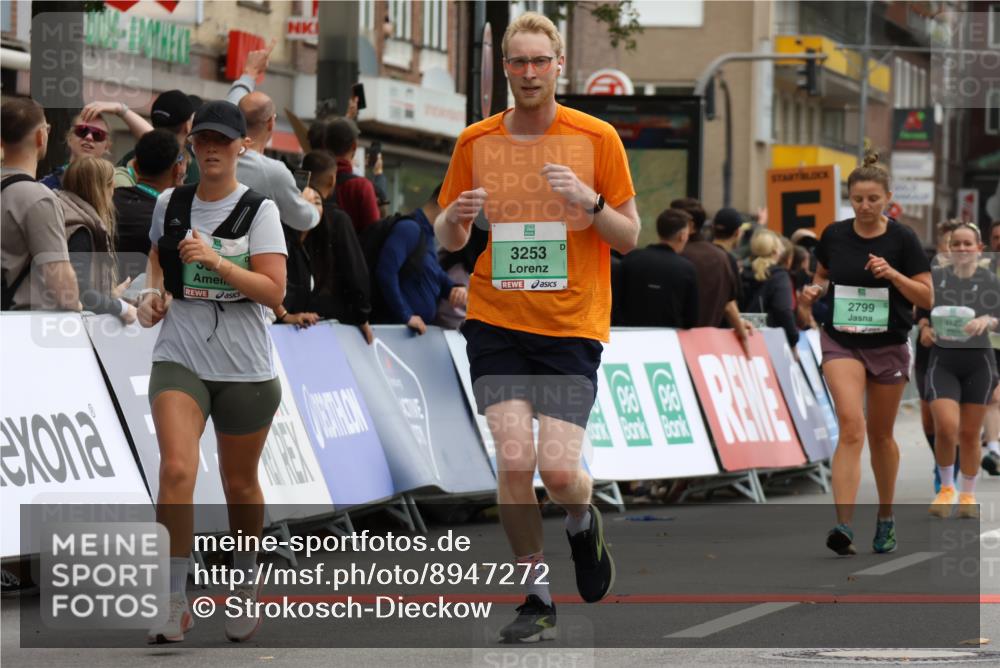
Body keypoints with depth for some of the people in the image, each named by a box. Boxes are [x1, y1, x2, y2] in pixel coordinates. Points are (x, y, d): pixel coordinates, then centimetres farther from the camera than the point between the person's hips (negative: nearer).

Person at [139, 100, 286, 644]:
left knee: (239, 485, 11)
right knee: (176, 470, -19)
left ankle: (245, 585, 36)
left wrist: (214, 260, -22)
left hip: (245, 369, -1)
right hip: (179, 359, 1)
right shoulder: (170, 203, 6)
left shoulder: (259, 210, -4)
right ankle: (175, 604, -16)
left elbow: (273, 292, -11)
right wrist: (154, 290, 3)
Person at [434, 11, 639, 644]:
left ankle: (584, 523, 25)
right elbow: (448, 241, 12)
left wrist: (589, 204, -17)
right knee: (514, 459, -11)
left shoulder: (597, 138, -1)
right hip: (497, 322, 1)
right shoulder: (476, 142, 4)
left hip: (573, 325, -1)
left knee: (559, 468, -12)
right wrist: (455, 219, -11)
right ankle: (538, 598, 5)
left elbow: (630, 236, 2)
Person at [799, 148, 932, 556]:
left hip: (889, 346, 0)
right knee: (851, 426, -19)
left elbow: (926, 298, -6)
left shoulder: (902, 240, -6)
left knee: (880, 435, 12)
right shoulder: (834, 236, 0)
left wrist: (893, 273, -21)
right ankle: (844, 525, -26)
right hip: (842, 342, 0)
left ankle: (886, 518, 33)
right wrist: (816, 290, -4)